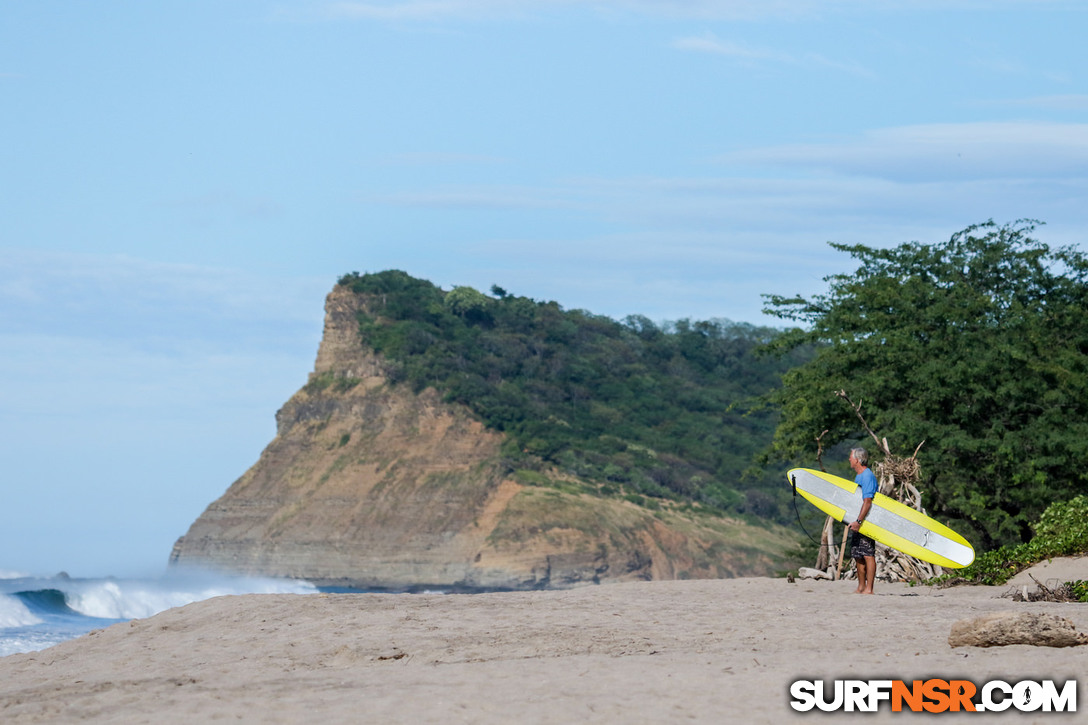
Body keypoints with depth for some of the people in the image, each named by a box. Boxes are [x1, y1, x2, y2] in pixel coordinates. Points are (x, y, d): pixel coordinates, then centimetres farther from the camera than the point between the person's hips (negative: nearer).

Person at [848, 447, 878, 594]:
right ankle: (861, 587, 17)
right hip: (857, 522, 10)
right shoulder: (858, 477, 17)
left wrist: (859, 521, -27)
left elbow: (867, 501, -22)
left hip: (866, 522, -10)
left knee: (868, 555, -9)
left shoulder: (867, 476, -15)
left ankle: (869, 589, -10)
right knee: (858, 556, 12)